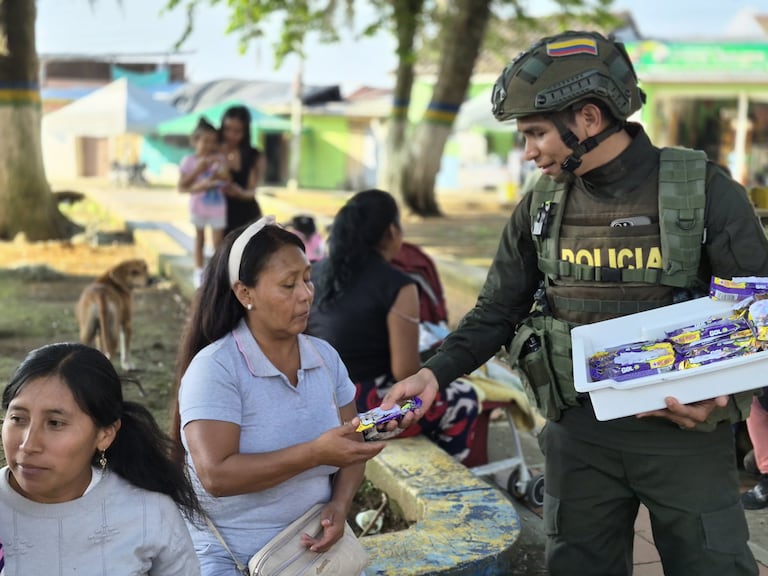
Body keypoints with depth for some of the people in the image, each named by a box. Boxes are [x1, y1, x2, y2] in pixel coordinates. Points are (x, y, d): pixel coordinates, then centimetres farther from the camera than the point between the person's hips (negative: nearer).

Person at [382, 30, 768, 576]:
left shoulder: (705, 191, -10)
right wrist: (437, 372, -9)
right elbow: (498, 312, 7)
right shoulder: (541, 207, 2)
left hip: (685, 432, -3)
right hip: (580, 430, 3)